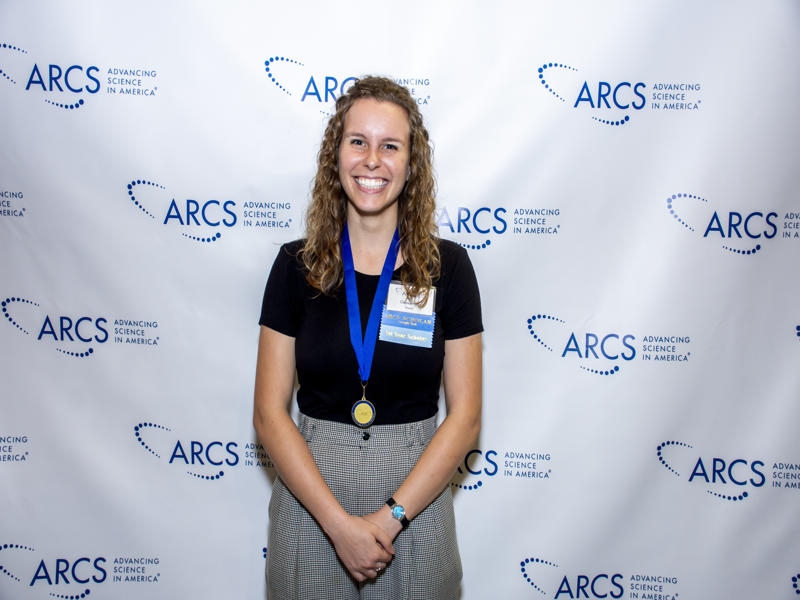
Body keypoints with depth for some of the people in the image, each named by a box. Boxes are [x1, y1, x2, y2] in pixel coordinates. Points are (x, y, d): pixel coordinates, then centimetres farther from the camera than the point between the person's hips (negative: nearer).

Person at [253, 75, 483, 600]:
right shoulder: (296, 265, -4)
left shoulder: (447, 266, -5)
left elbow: (465, 415, -5)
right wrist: (339, 521, -13)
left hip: (416, 494, 0)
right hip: (310, 497, 1)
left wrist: (390, 516, -13)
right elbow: (270, 413, -5)